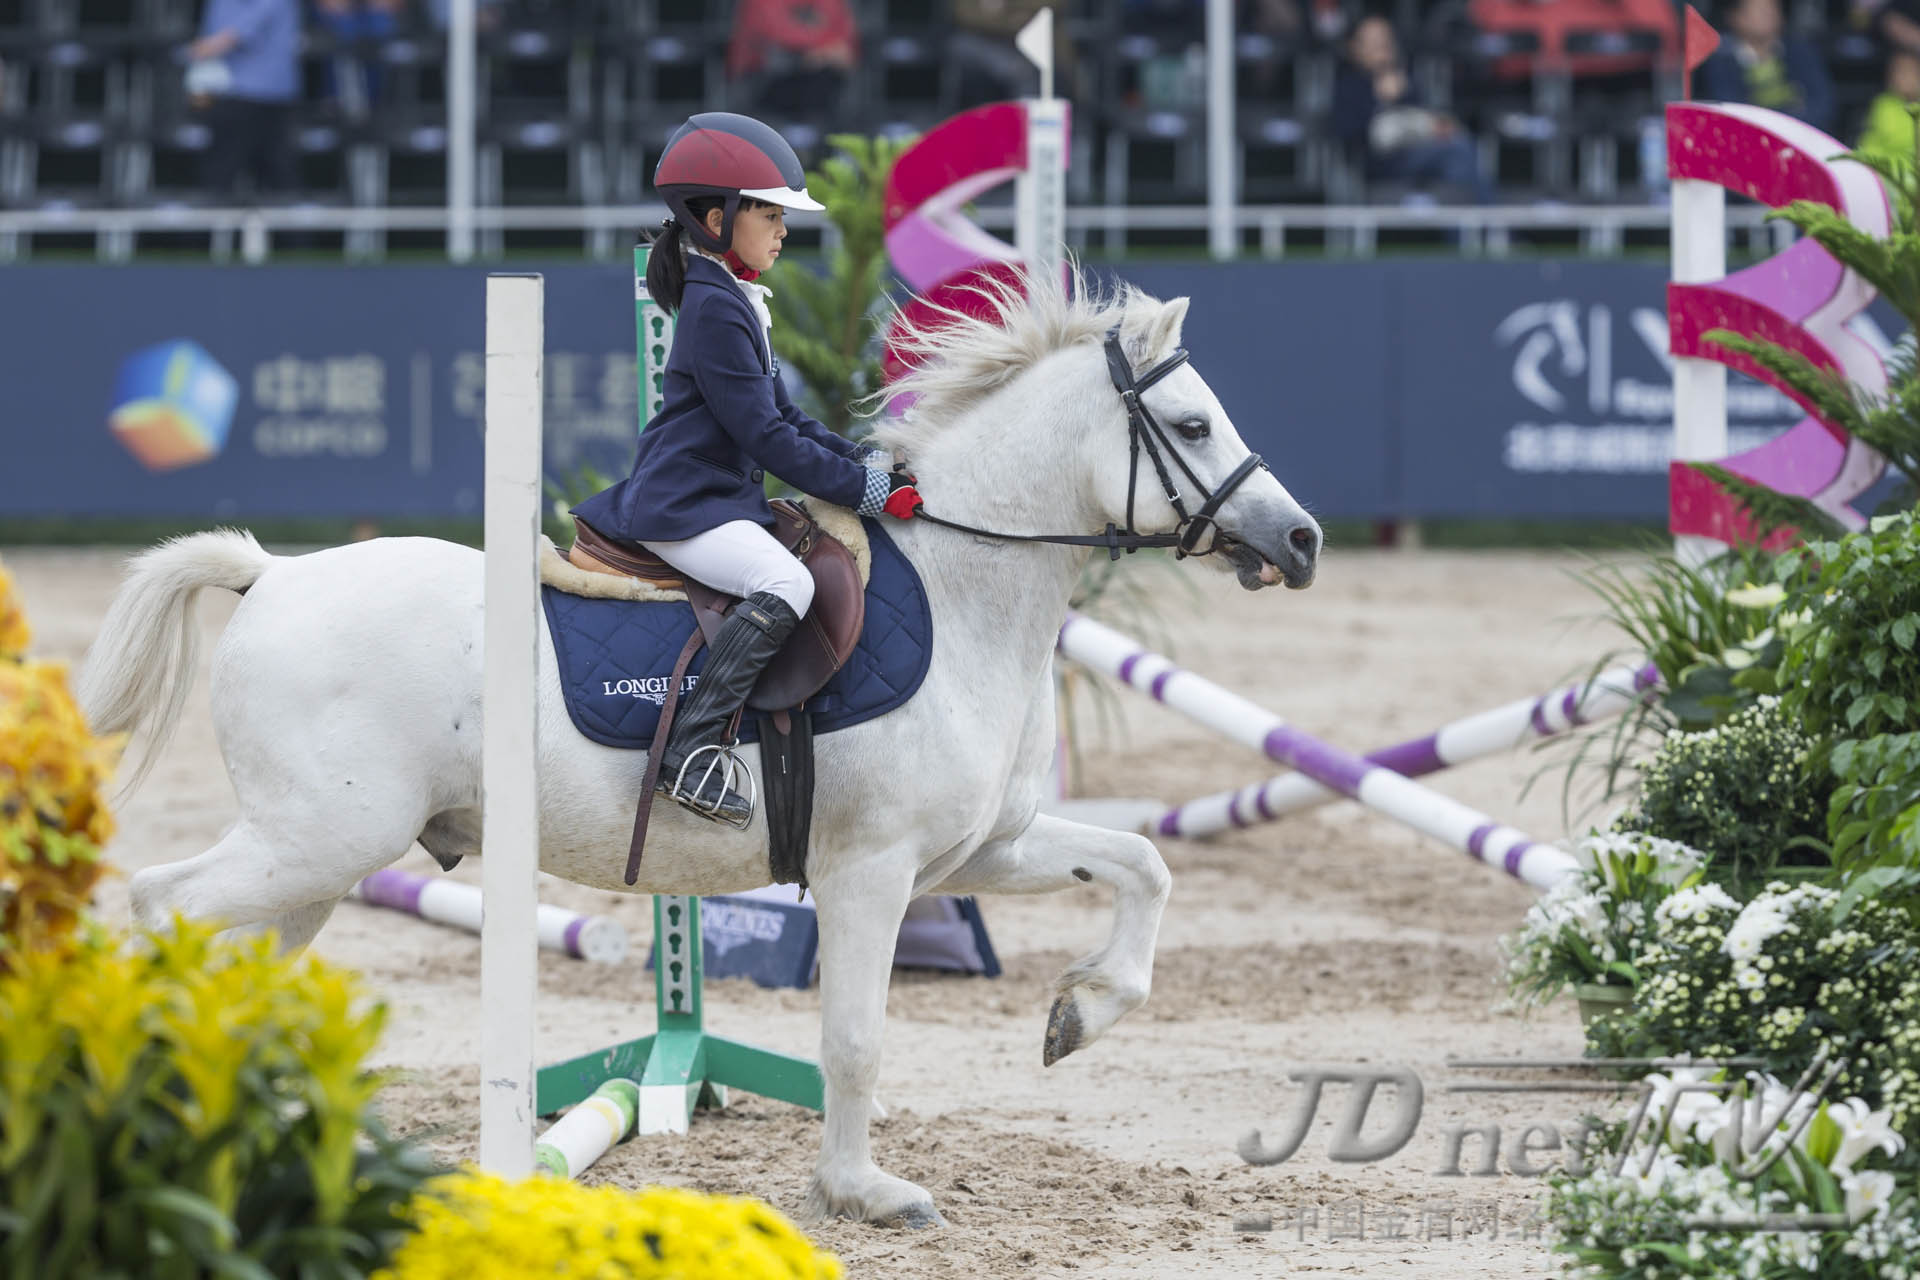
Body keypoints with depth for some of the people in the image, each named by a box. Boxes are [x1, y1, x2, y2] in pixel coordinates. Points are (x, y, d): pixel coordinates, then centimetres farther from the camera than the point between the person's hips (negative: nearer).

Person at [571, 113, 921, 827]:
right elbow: (765, 436, -18)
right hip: (683, 507, -11)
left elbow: (784, 419, 22)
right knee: (785, 583, -32)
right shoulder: (716, 308, -14)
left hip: (721, 497, 11)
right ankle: (691, 749, -37)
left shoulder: (735, 303, 19)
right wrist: (866, 490, -15)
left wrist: (868, 464, 8)